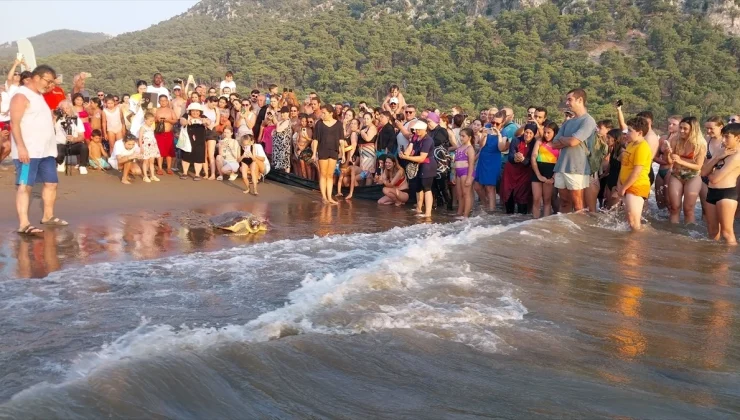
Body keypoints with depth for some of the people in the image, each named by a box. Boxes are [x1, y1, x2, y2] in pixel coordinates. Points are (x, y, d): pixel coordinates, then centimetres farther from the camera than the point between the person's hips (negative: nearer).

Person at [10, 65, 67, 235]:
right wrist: (21, 147, -24)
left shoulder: (39, 95, 19)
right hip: (28, 151, -9)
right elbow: (14, 123, -17)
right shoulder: (21, 96, -10)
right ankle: (24, 224, -11)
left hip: (46, 150, 9)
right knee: (25, 185, -9)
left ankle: (48, 216, 28)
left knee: (51, 183, 13)